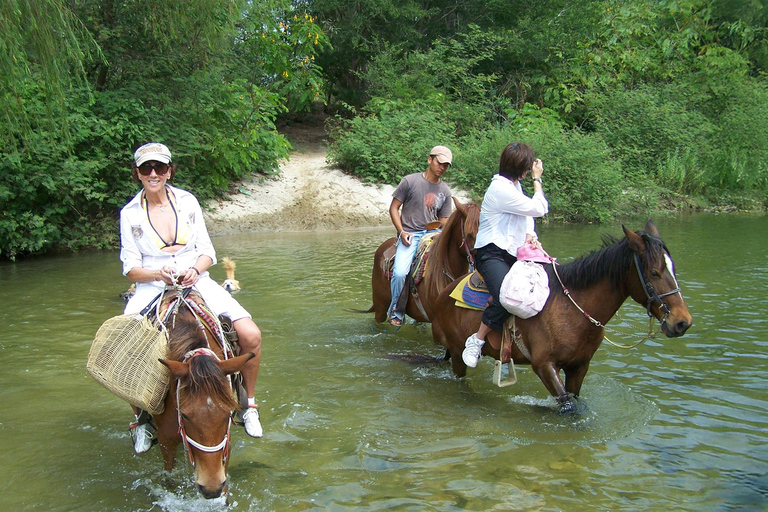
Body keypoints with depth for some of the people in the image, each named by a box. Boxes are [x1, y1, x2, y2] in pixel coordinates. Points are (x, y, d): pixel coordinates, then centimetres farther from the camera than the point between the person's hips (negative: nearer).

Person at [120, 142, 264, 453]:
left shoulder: (188, 202, 5)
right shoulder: (130, 213, 1)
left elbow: (207, 252, 5)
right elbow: (130, 268, 0)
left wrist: (195, 269, -17)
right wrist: (158, 273, -21)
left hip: (196, 282, 1)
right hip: (152, 288, -1)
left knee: (251, 335, -19)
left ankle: (249, 403, 5)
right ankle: (141, 420, 2)